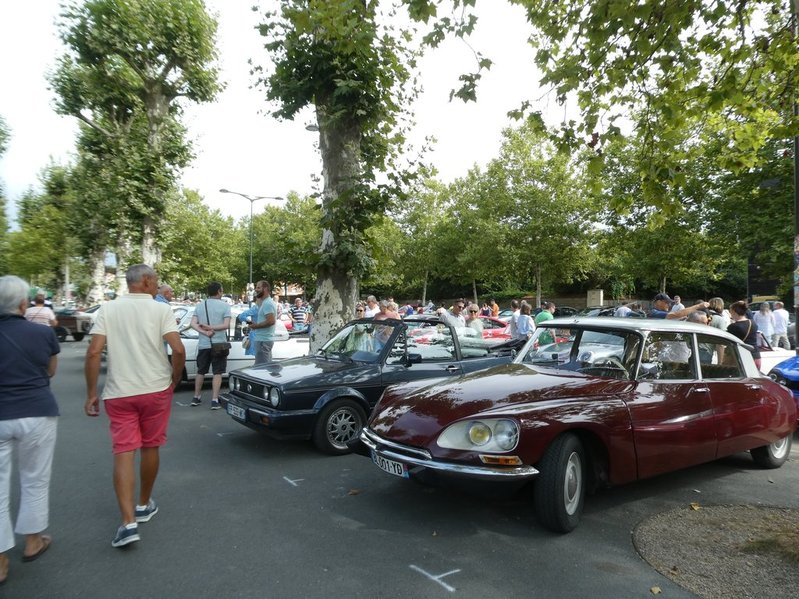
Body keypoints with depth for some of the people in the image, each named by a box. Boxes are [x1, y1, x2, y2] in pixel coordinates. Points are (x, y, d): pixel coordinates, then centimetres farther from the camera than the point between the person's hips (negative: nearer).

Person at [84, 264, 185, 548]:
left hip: (118, 393, 1)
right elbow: (178, 350, -16)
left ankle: (128, 522, -5)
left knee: (123, 453, 3)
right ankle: (144, 505, 31)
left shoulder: (107, 309, 1)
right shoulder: (160, 309, -6)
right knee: (150, 447, 16)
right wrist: (175, 380, 1)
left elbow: (93, 353, -7)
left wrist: (91, 393, 0)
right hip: (156, 389, -1)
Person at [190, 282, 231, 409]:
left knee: (201, 372, 17)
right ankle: (214, 400, -4)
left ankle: (196, 398, 24)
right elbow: (226, 325, -14)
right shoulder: (225, 306, -5)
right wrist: (210, 327, -11)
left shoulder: (199, 306, 7)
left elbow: (193, 324, -4)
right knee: (217, 373, 1)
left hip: (203, 345, 4)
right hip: (219, 344, -4)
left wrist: (205, 332, -13)